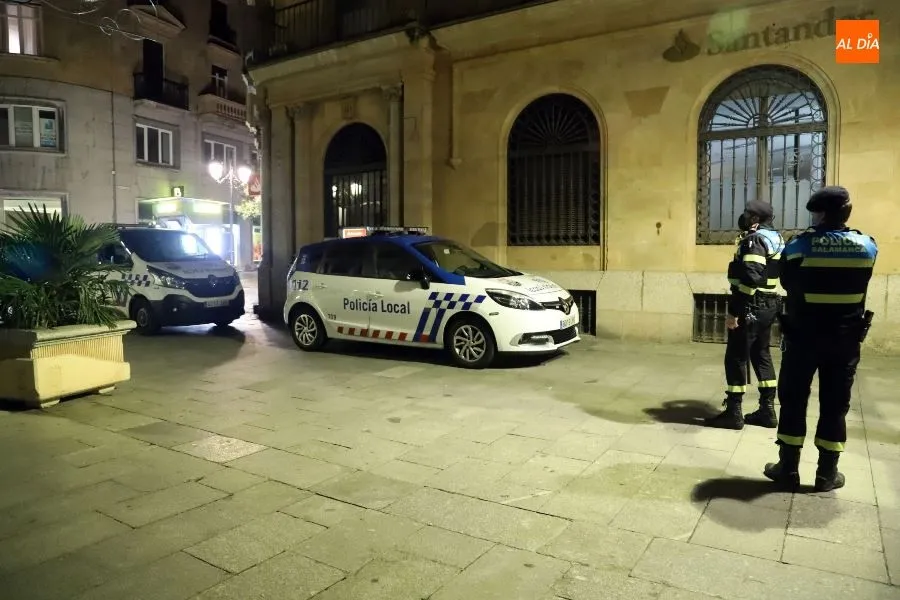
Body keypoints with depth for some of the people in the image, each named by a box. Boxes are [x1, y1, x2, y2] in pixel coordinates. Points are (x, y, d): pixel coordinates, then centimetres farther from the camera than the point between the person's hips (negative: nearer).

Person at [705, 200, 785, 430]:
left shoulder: (754, 240, -16)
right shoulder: (775, 238, 14)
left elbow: (749, 279, -25)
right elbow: (766, 275, 17)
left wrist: (734, 312, -24)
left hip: (752, 307, -10)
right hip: (768, 305, 10)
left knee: (736, 357, -3)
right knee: (761, 355, 15)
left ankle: (733, 413, 2)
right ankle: (767, 410, 20)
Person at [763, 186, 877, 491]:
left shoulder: (799, 245, -11)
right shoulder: (868, 245, -2)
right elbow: (856, 287, 10)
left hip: (803, 336, -2)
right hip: (845, 338, 3)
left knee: (793, 401, 8)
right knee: (835, 405, 10)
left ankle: (788, 469, 14)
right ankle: (827, 474, 18)